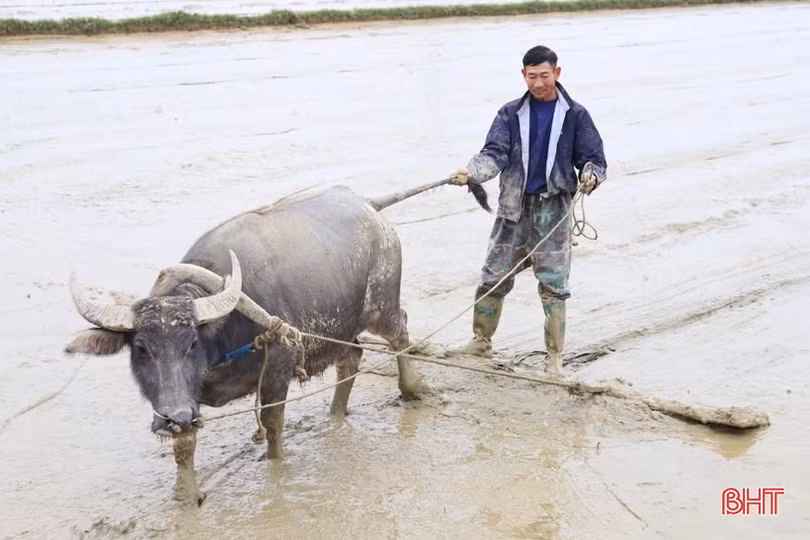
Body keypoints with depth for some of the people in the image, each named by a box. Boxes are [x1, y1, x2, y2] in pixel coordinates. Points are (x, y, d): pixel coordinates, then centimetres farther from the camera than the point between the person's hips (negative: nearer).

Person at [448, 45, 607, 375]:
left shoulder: (575, 115, 3)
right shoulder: (511, 114, 6)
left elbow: (593, 158, 4)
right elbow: (494, 154, -5)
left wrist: (591, 176, -20)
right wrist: (470, 172, -25)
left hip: (553, 208, -2)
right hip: (514, 207, 2)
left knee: (553, 283, -4)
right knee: (494, 277, 6)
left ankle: (555, 356, 6)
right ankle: (481, 341, 24)